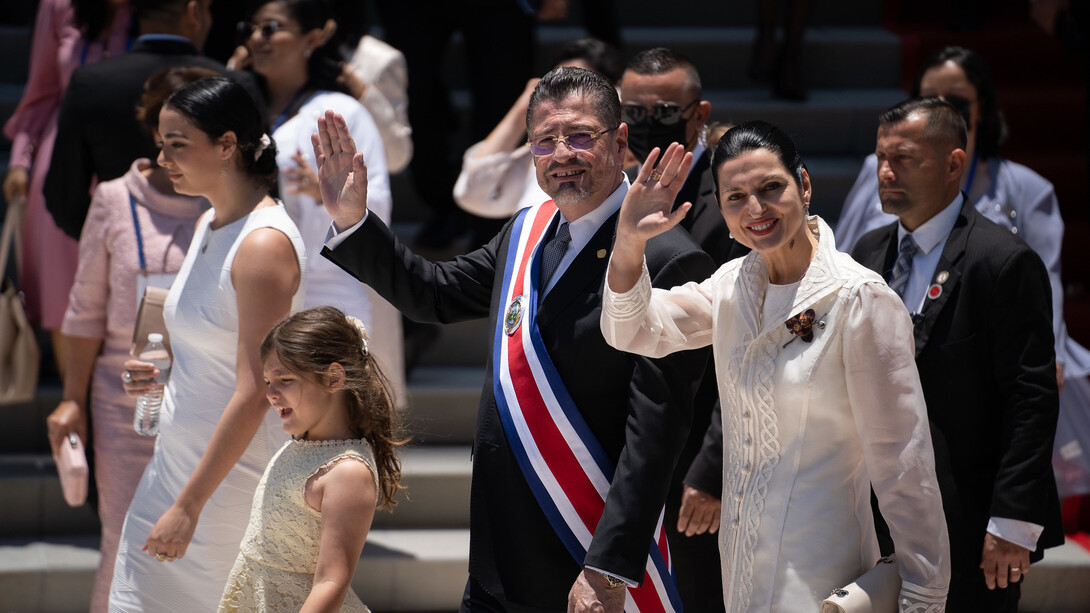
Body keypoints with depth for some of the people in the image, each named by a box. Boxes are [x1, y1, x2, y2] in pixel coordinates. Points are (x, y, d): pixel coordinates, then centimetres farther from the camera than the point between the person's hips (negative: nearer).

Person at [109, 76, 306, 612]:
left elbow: (253, 395, -22)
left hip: (235, 470, -9)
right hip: (176, 457, 9)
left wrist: (189, 505, -23)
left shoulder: (265, 243, -18)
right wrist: (163, 376, 5)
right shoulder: (208, 226, 11)